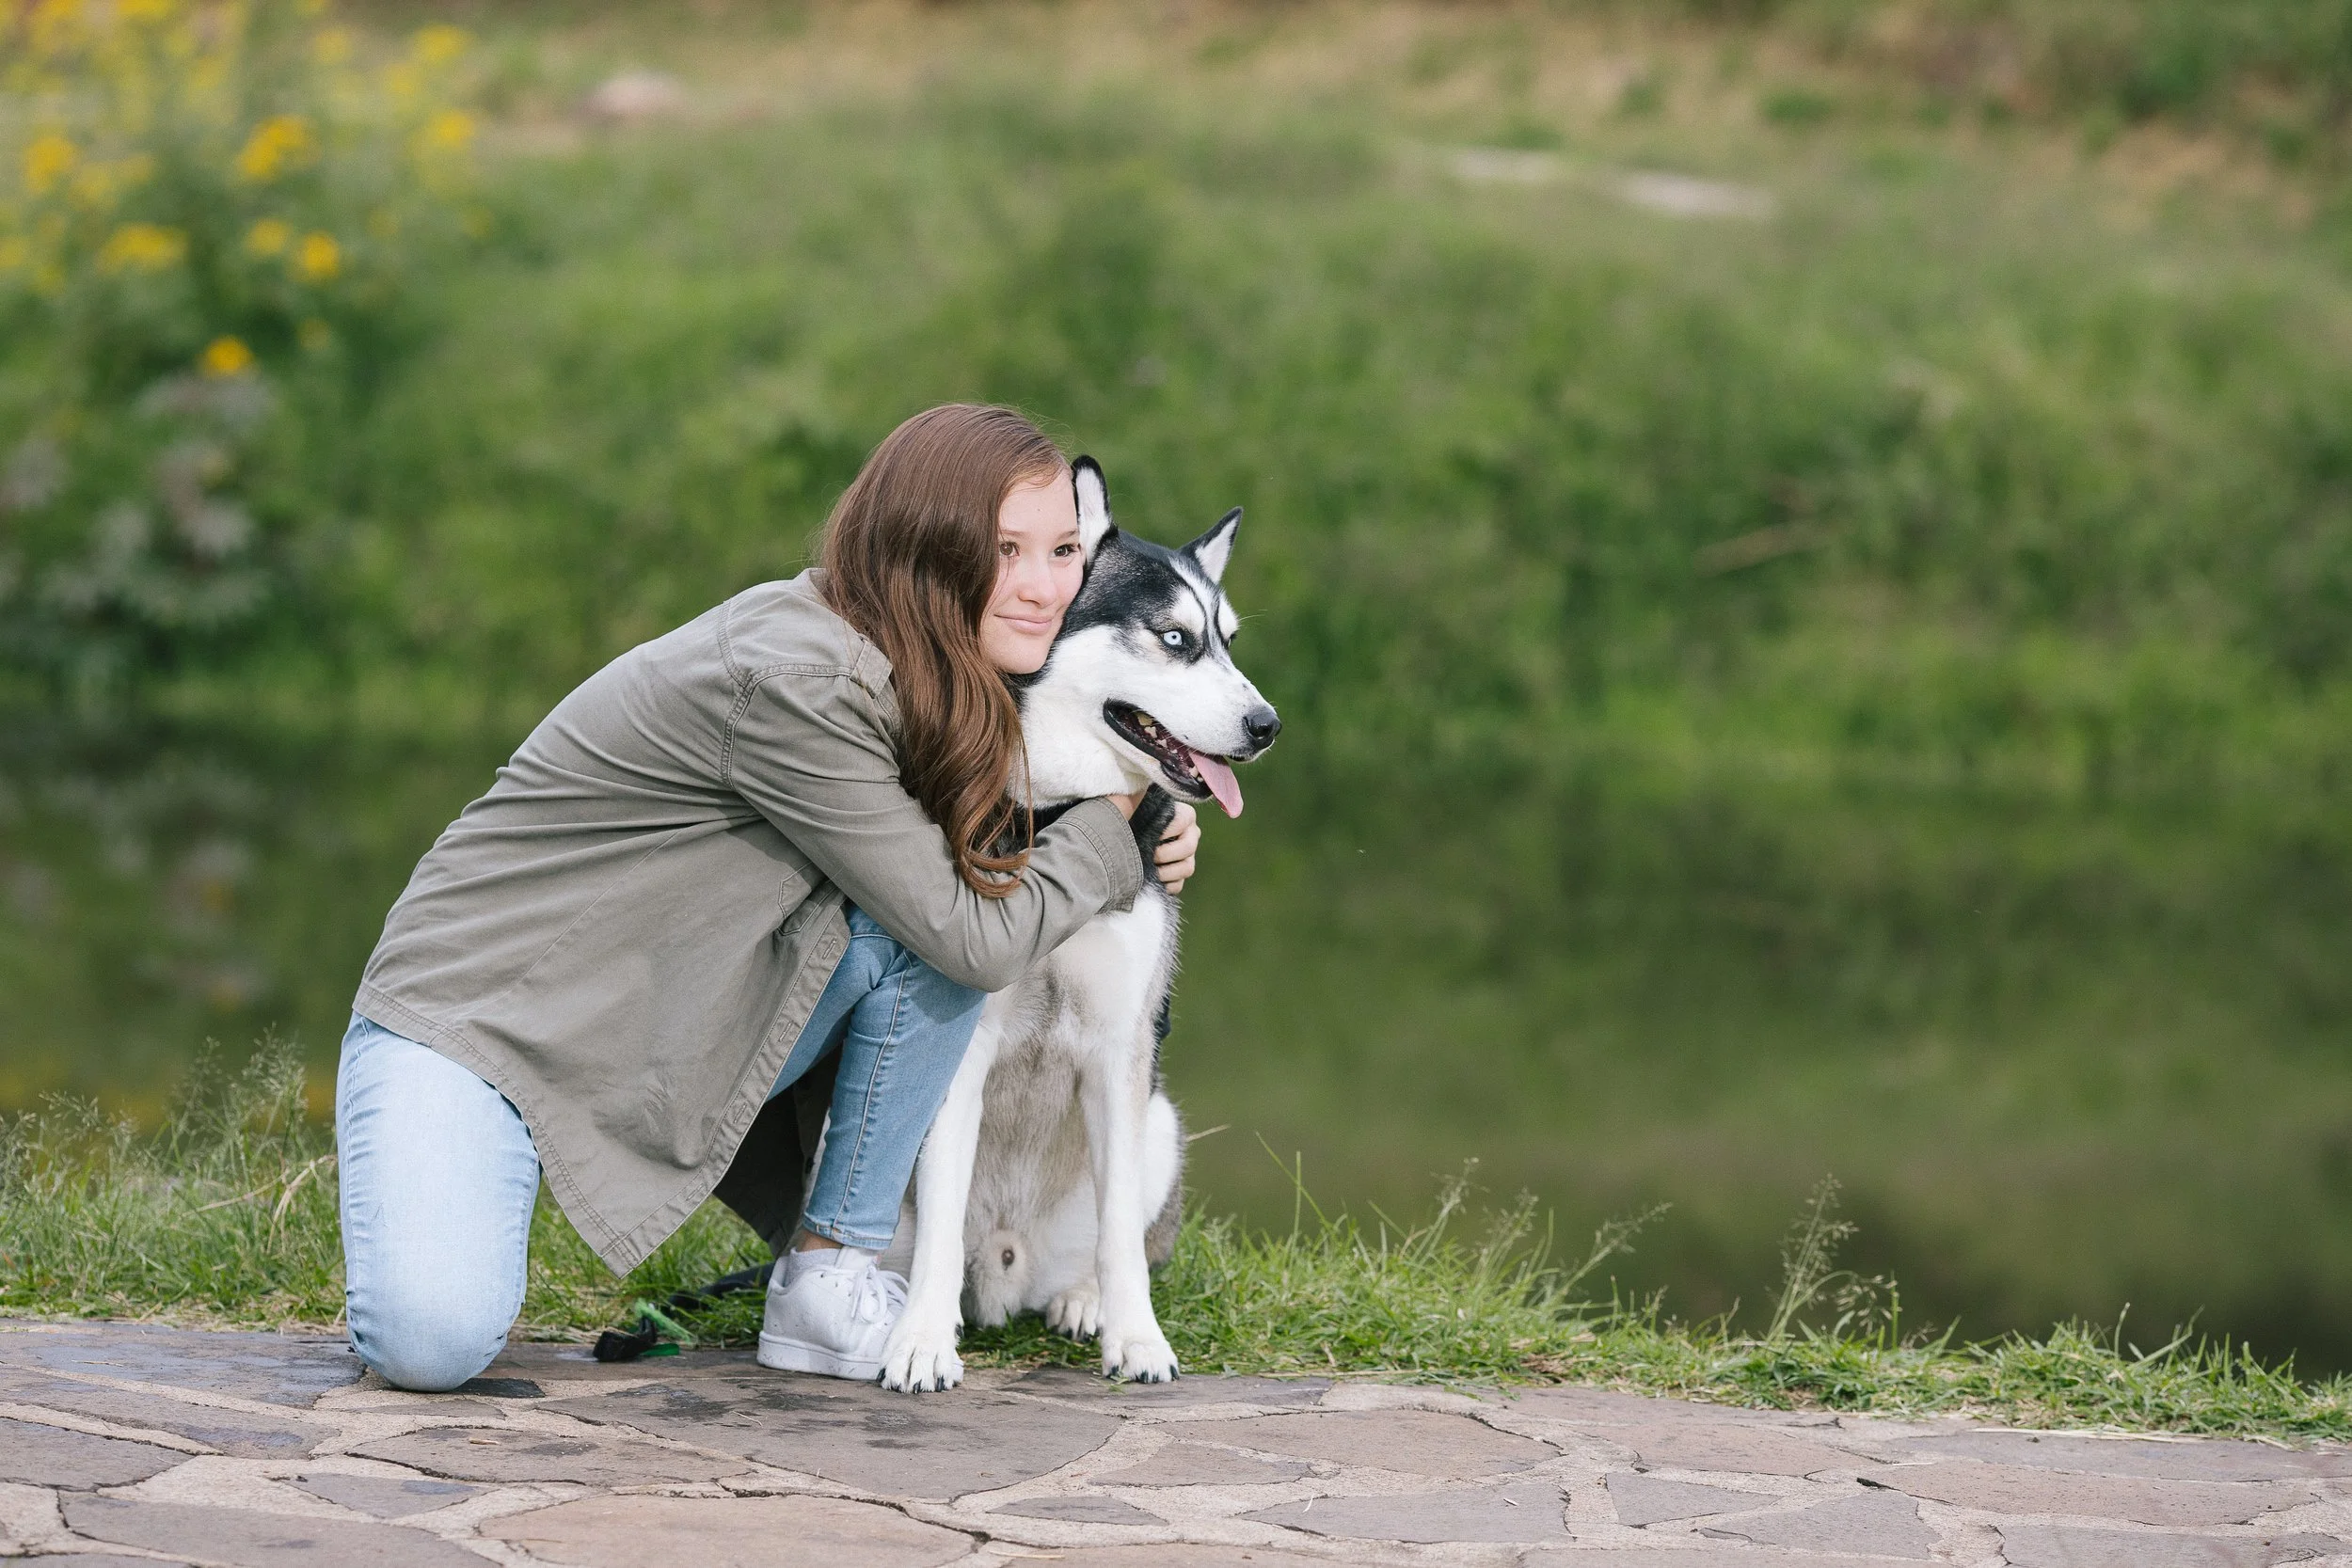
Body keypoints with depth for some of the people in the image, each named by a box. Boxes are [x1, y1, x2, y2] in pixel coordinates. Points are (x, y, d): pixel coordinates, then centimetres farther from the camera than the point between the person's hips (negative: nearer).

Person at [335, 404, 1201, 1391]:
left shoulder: (928, 686, 1)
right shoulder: (797, 685, -27)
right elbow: (977, 941, -23)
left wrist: (1143, 843, -5)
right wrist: (1118, 825, -8)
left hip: (668, 1040, 8)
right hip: (471, 1012, -8)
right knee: (434, 1346, -32)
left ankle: (830, 1277, -6)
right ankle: (423, 1218, 6)